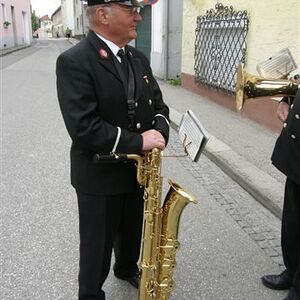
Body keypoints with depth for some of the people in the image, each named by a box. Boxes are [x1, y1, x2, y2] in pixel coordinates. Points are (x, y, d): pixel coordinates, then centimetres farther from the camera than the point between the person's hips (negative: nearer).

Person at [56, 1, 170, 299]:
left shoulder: (138, 58, 5)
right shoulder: (73, 61, -19)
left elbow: (158, 105, 9)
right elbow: (82, 126, -27)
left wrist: (158, 133, -13)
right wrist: (138, 142, -28)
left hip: (137, 169, 7)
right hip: (99, 174, -6)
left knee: (132, 231, 26)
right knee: (98, 243, 12)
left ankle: (128, 269, 54)